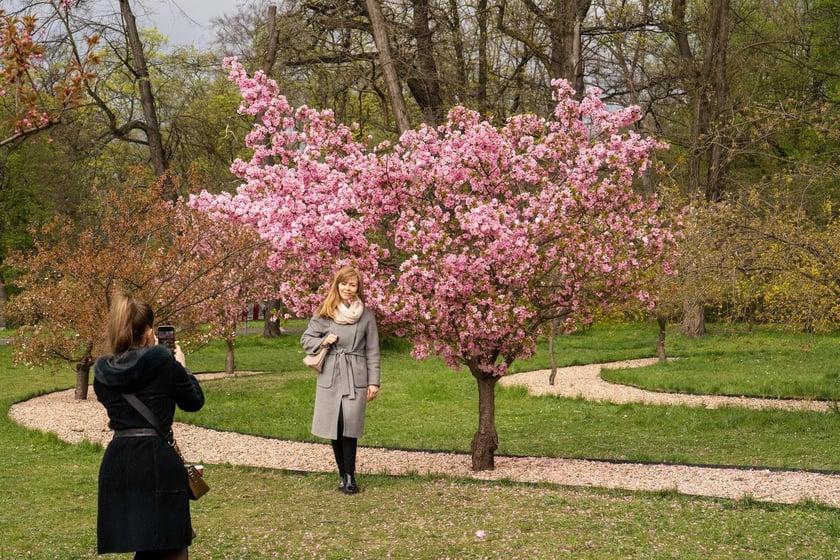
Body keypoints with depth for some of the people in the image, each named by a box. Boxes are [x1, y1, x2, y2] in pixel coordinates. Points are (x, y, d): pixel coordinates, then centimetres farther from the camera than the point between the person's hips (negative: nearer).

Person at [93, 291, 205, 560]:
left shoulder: (102, 371, 5)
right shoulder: (164, 361, -7)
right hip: (159, 461, -5)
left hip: (117, 462, 5)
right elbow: (195, 401, 4)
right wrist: (181, 366, 20)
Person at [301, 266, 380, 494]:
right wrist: (323, 342, -9)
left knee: (350, 426, -10)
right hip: (330, 377, 1)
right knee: (334, 426, 3)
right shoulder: (324, 313, 5)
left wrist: (374, 381, 0)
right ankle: (343, 473, 15)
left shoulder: (366, 315, 4)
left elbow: (372, 351, 5)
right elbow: (306, 339, 11)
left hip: (355, 377, -1)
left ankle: (349, 475, -2)